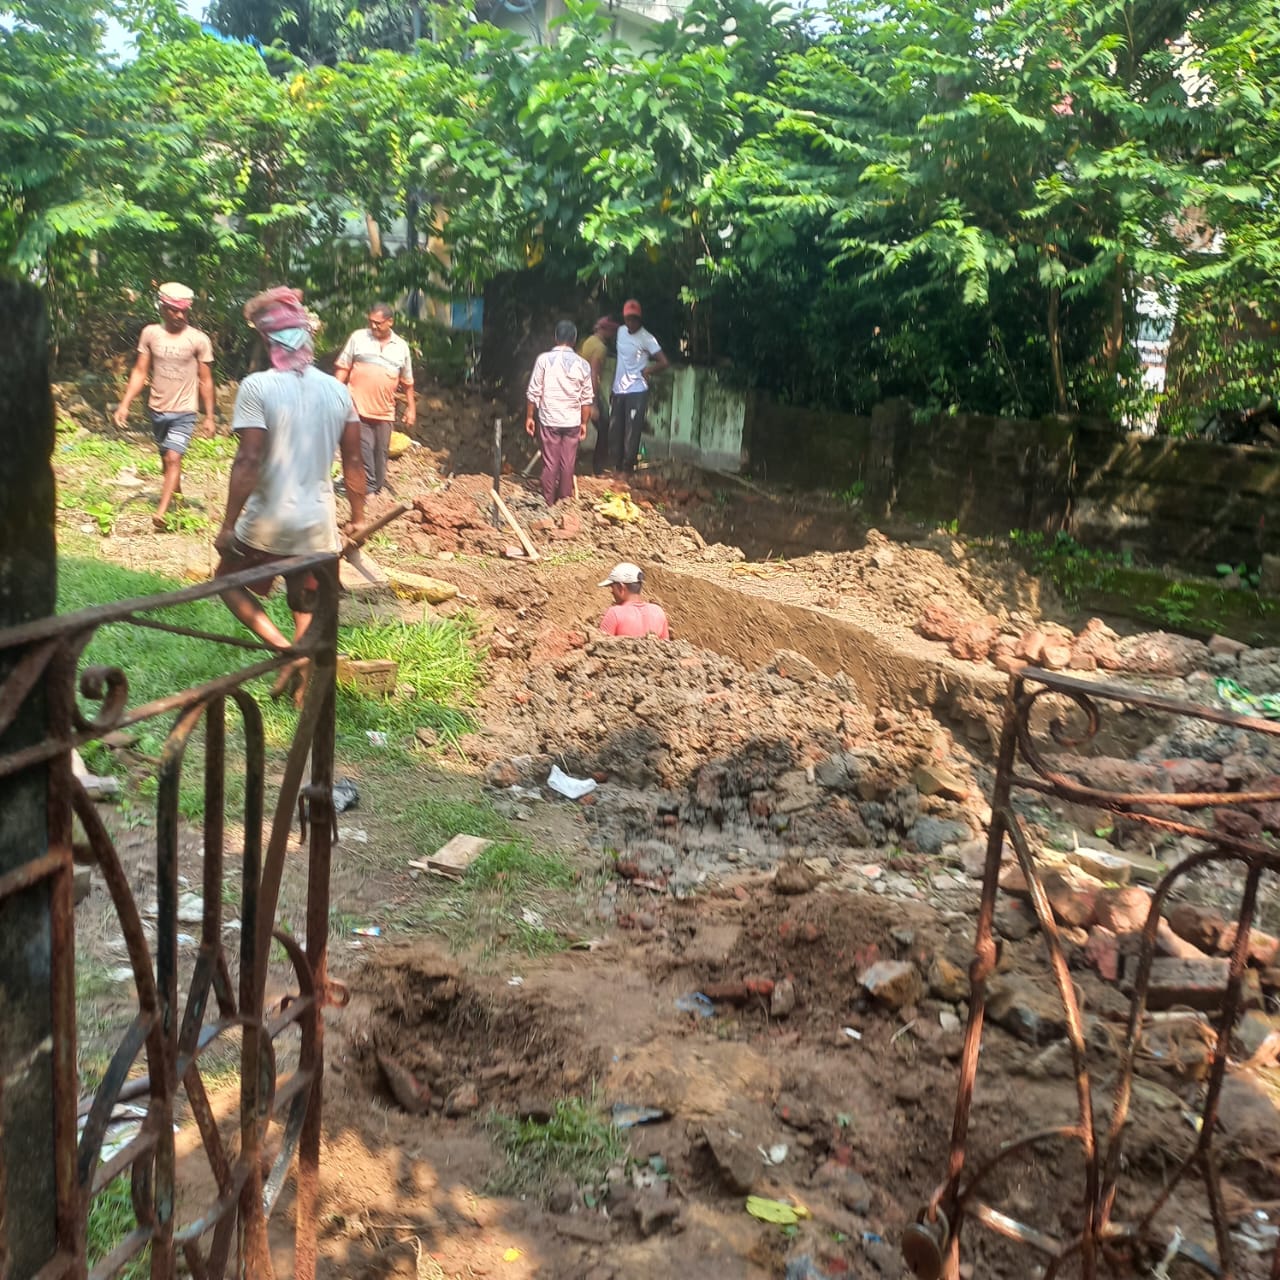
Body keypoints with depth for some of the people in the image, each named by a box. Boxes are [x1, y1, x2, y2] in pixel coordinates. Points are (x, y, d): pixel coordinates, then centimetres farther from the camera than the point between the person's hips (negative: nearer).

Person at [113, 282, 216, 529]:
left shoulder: (199, 340, -9)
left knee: (173, 458, -15)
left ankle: (161, 512, -20)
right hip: (157, 409, 4)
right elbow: (140, 372, 1)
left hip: (184, 412, -4)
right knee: (166, 457, 17)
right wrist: (124, 404, -7)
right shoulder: (150, 334, -2)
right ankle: (176, 494, 39)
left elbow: (205, 381, -4)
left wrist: (209, 417, -5)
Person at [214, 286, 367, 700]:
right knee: (308, 608, 17)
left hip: (267, 520, -4)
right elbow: (353, 461, 4)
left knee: (230, 583, 18)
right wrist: (357, 517, 15)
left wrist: (228, 524, -11)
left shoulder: (257, 387, -14)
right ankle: (305, 682, 18)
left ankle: (285, 650, 0)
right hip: (318, 522, 4)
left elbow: (248, 462, -18)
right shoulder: (338, 390, 1)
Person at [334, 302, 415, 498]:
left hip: (385, 411, 3)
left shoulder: (401, 346, 6)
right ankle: (367, 488, 1)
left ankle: (378, 487, 24)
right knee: (363, 450, -4)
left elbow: (407, 381, 14)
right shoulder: (358, 337, 0)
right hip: (359, 408, -3)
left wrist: (411, 407, 12)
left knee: (381, 451, 11)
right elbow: (342, 368, 2)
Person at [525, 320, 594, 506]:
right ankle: (564, 500, 18)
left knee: (550, 463, 6)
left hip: (549, 420, -1)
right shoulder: (582, 364, -4)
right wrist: (584, 423, 11)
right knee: (568, 463, 10)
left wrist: (529, 416, 4)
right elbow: (587, 399, 0)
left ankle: (549, 502, 12)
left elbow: (533, 392, -6)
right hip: (572, 422, 1)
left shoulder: (544, 359, -8)